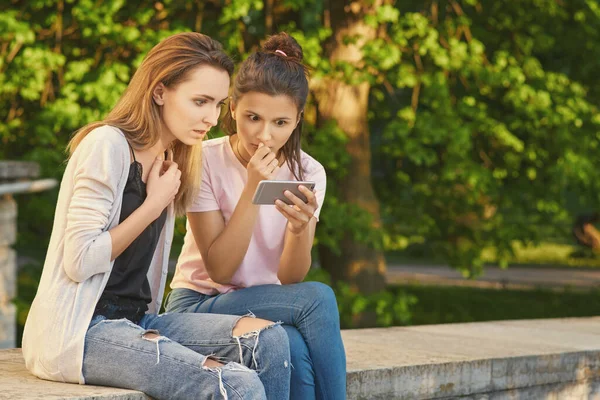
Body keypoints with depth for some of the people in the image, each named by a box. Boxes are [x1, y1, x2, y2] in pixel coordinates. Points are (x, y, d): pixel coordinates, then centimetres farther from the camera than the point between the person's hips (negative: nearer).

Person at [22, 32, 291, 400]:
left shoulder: (170, 160, 15)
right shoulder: (107, 145, -11)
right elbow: (79, 260, -17)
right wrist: (155, 204, -10)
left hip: (136, 320, 9)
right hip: (76, 330, -8)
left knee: (269, 339, -12)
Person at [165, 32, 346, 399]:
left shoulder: (308, 173, -2)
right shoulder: (206, 161, -11)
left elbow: (289, 279, -8)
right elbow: (219, 270, -16)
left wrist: (300, 227, -29)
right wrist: (252, 190, -25)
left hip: (268, 308, 3)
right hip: (199, 306, -3)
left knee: (296, 350, -33)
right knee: (319, 298, -29)